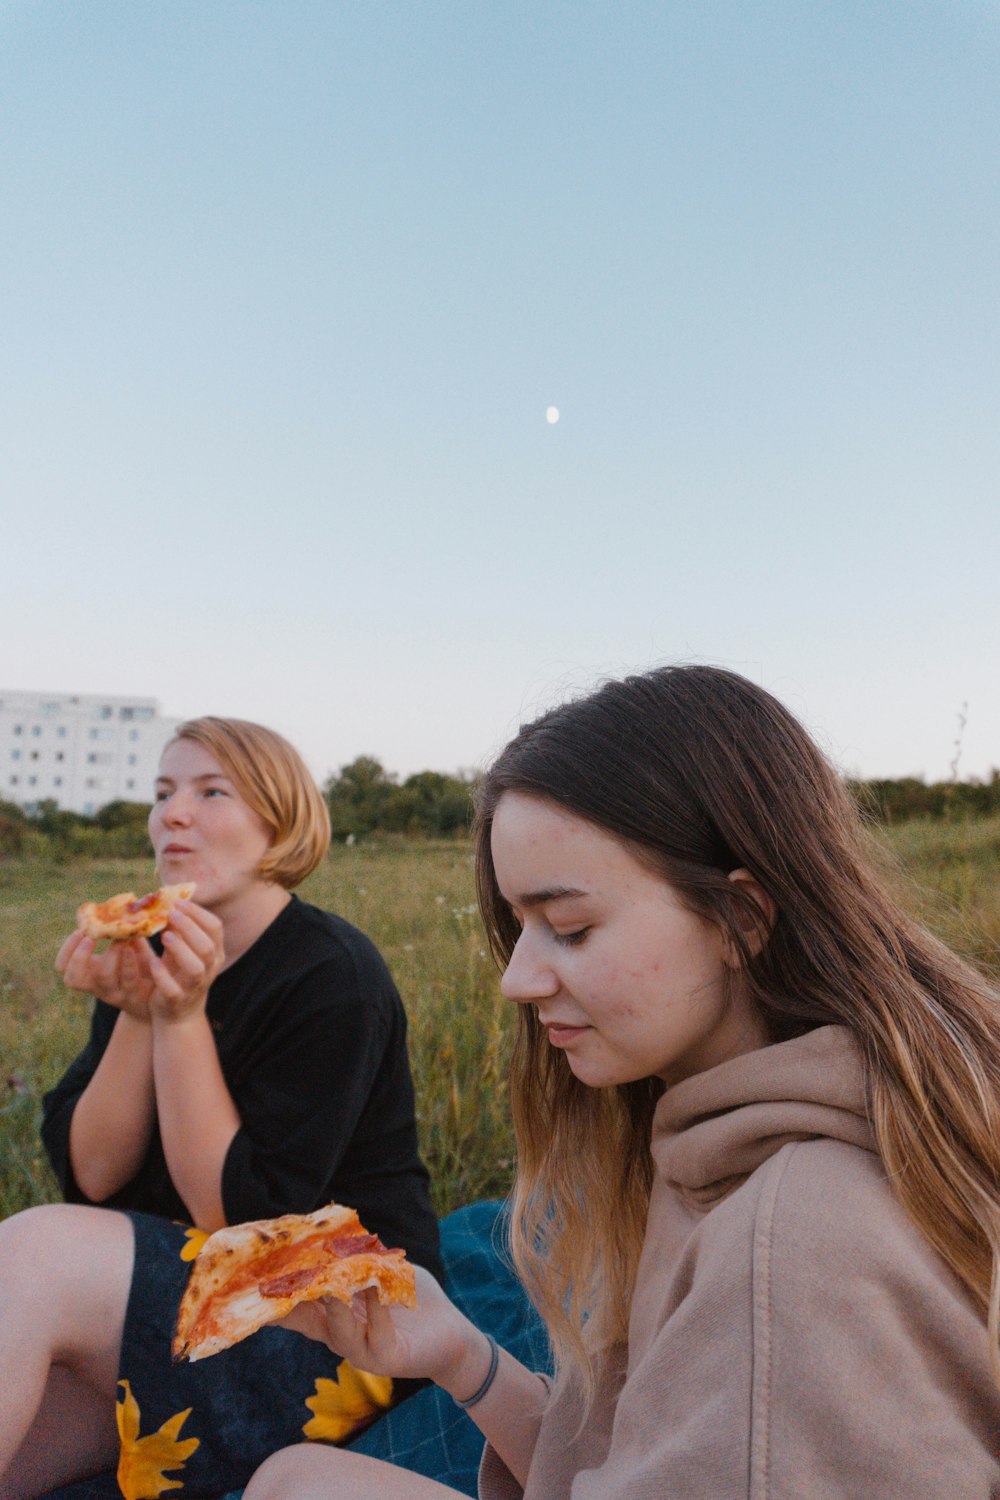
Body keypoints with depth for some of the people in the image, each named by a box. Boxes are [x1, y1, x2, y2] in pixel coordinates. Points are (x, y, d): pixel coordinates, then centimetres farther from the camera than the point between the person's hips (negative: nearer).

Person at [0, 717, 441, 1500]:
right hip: (170, 1302, 6)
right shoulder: (156, 959, 6)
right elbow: (89, 1178, 0)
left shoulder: (334, 977, -15)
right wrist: (135, 1015, -15)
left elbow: (240, 1215, -17)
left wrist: (183, 1017, -22)